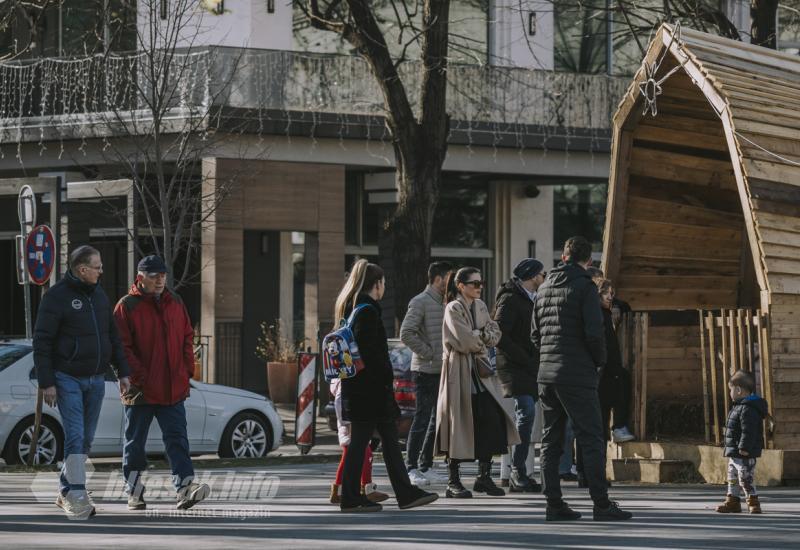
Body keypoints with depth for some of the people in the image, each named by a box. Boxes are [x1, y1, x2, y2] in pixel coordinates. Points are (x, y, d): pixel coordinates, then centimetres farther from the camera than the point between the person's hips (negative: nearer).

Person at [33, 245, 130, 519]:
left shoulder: (99, 296, 13)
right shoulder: (57, 297, -9)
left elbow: (113, 337, 19)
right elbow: (41, 342, -11)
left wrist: (122, 372, 13)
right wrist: (47, 383, -15)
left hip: (95, 380, 7)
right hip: (67, 379, -7)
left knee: (86, 438, 9)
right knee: (75, 436, -14)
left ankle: (66, 491, 19)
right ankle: (76, 495, -15)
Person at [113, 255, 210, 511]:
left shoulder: (175, 303, 11)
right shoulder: (127, 306, -6)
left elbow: (187, 338, 17)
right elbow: (122, 347, -10)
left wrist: (187, 372, 7)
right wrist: (139, 377, -15)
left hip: (173, 390, 4)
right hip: (140, 391, -4)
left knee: (177, 439, -6)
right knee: (135, 442, 7)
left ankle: (185, 488, -14)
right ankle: (134, 492, 16)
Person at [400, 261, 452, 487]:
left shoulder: (445, 303, 16)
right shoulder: (420, 302, -9)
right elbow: (406, 334, -18)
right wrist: (428, 353, -16)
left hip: (443, 371, 8)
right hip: (425, 371, -8)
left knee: (438, 419, 10)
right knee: (422, 418, -7)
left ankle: (426, 466, 17)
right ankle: (411, 467, -2)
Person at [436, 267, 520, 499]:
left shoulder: (480, 306, 14)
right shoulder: (453, 309, -9)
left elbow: (495, 335, 6)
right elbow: (466, 341, -19)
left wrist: (479, 336, -11)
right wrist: (484, 336, -2)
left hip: (480, 371, 7)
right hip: (459, 370, -7)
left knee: (492, 419, -1)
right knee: (459, 424, -4)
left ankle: (484, 477, 9)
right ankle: (453, 482, 3)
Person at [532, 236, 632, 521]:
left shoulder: (545, 287, 13)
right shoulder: (584, 286, -8)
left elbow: (535, 333, 17)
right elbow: (594, 332, -16)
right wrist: (600, 361, 0)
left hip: (547, 373, 7)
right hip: (577, 375, -7)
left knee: (551, 441, 9)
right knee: (591, 440, -4)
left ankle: (554, 503, 7)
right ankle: (602, 504, -7)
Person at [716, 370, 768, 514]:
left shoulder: (748, 409, -20)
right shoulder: (739, 407, 15)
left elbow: (748, 431, -26)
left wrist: (744, 448, -28)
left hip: (745, 454, -11)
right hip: (734, 453, 11)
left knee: (746, 478, -7)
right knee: (733, 479, 16)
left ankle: (753, 502, 0)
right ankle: (732, 501, 23)